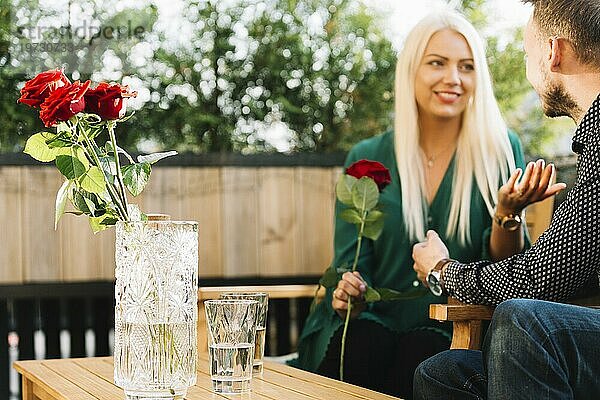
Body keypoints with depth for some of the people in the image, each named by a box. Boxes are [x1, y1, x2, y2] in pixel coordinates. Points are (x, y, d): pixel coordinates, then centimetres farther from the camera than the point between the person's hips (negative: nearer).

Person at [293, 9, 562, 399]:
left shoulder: (499, 151, 3)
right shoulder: (367, 159, 5)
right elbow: (351, 265, 5)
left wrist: (508, 213, -23)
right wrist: (348, 295, -19)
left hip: (451, 335, -1)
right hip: (374, 320, 1)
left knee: (421, 356, -33)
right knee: (362, 345, -32)